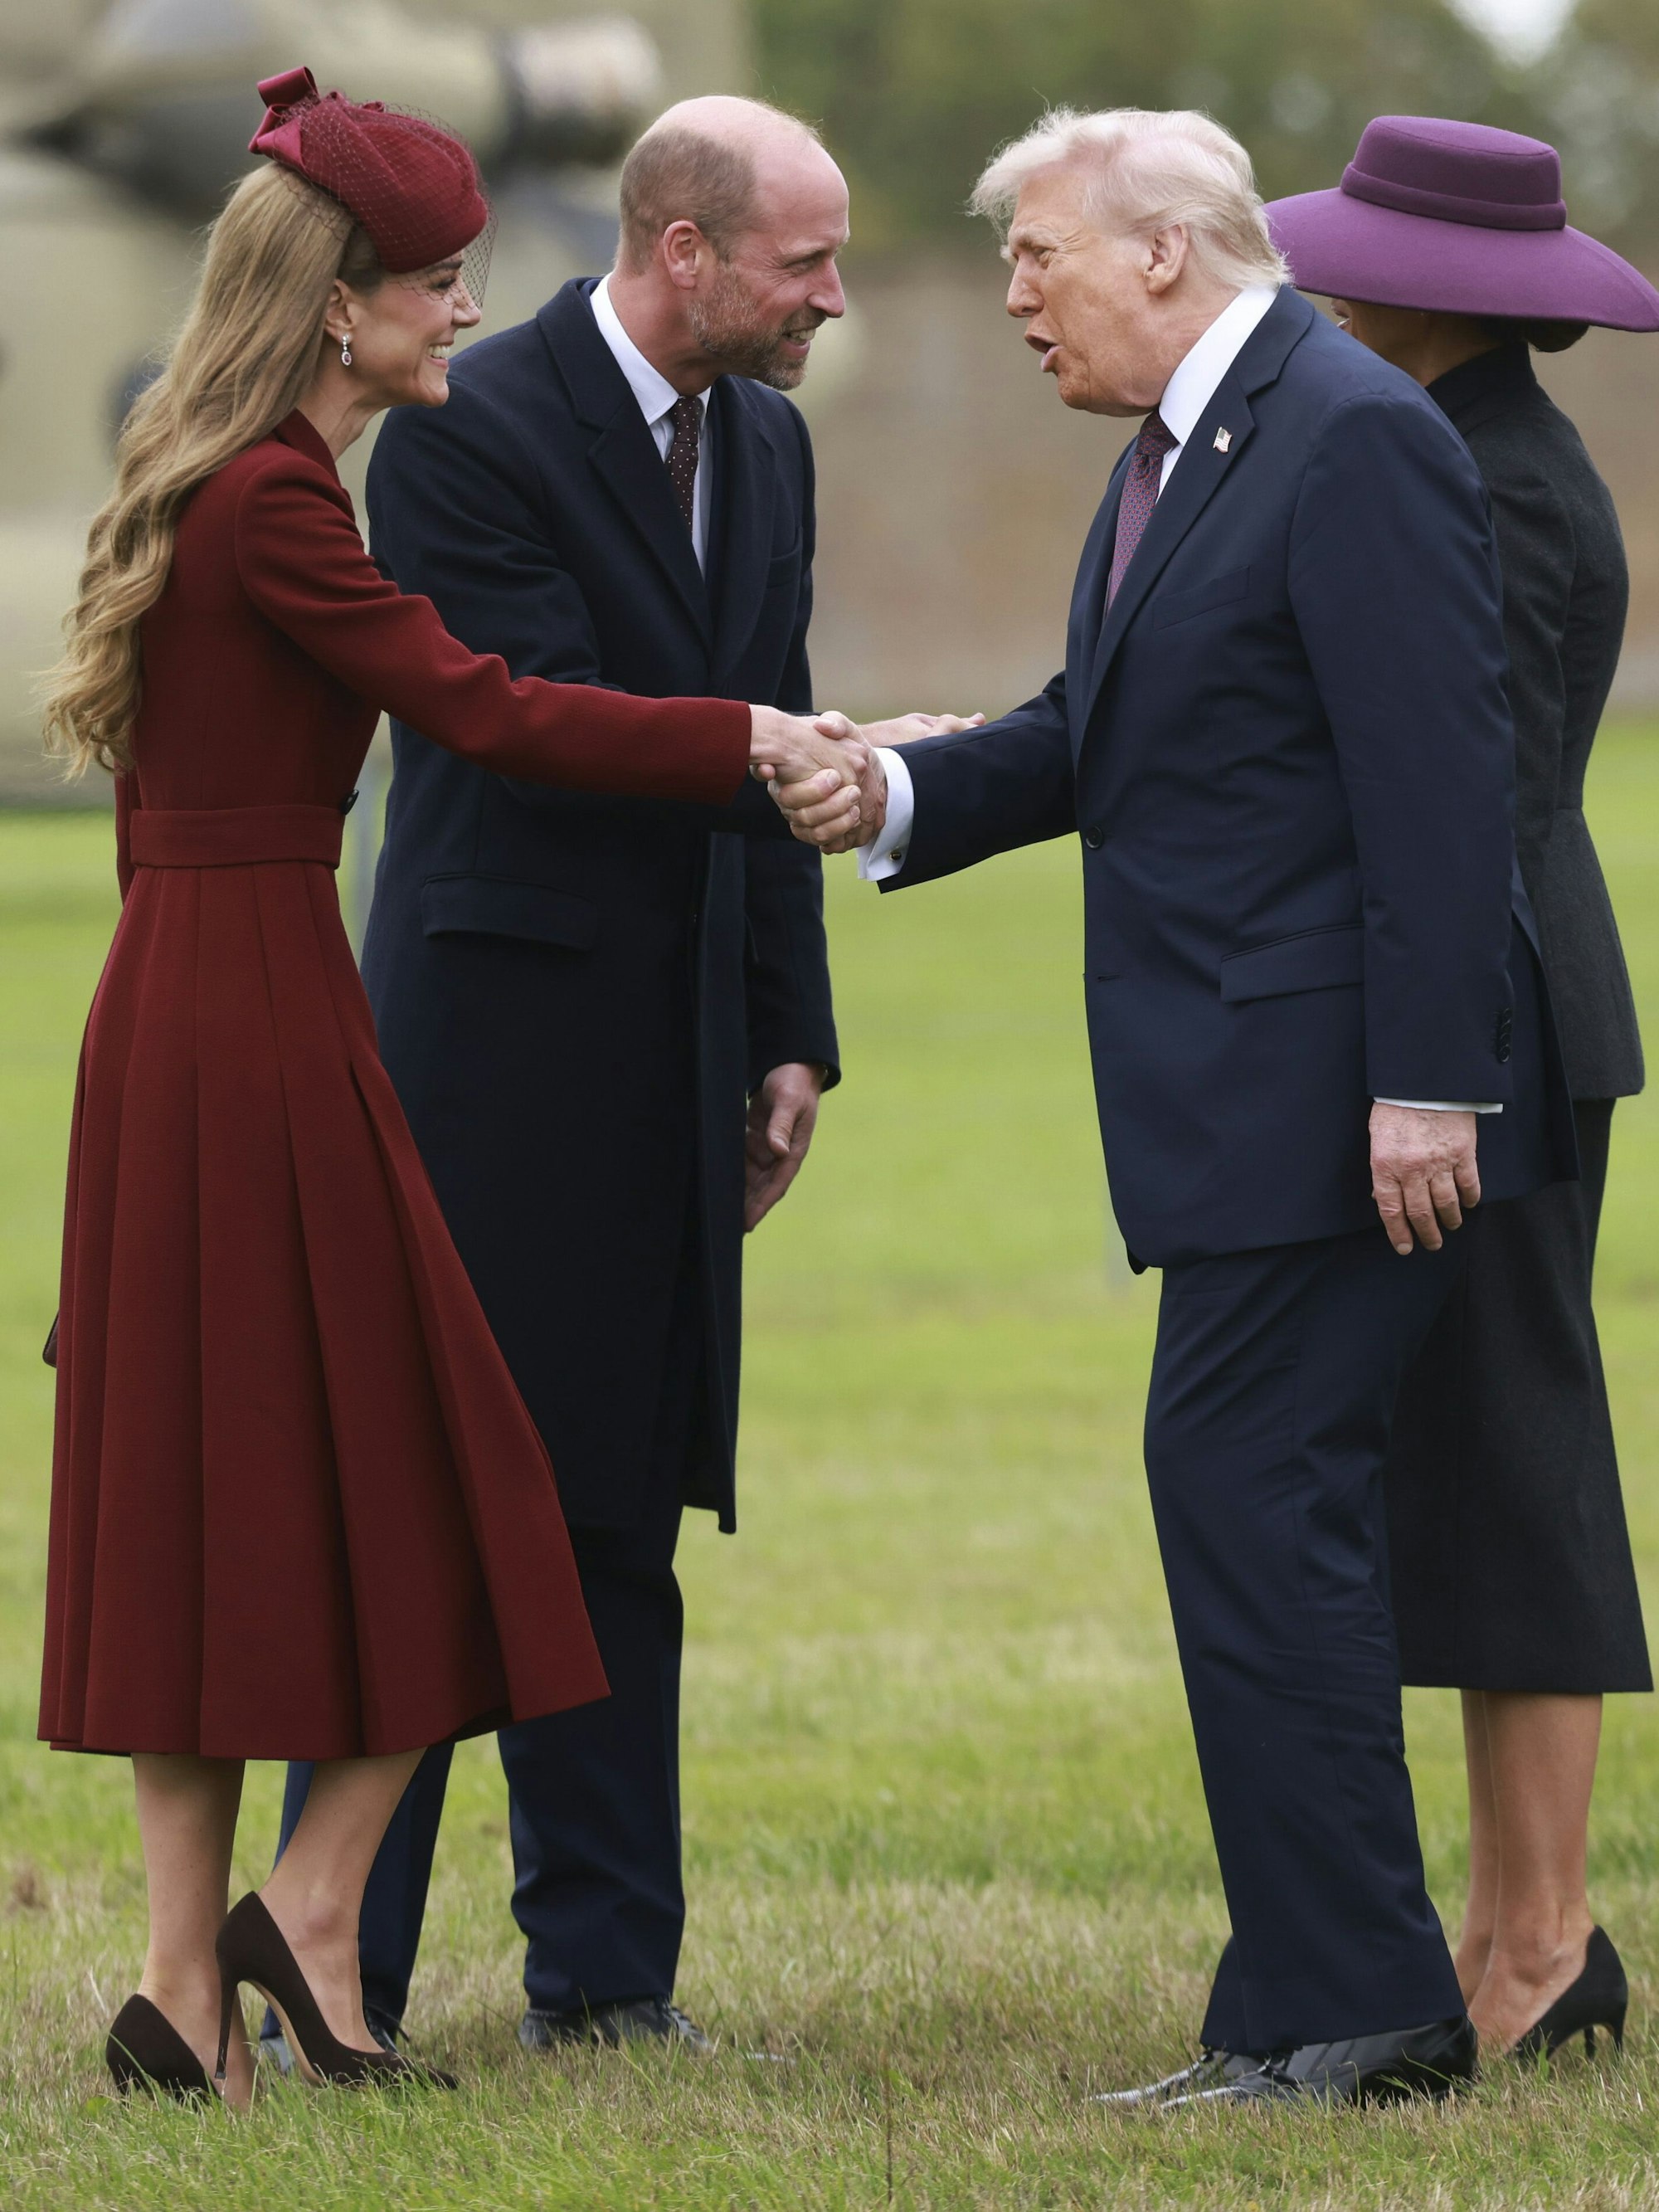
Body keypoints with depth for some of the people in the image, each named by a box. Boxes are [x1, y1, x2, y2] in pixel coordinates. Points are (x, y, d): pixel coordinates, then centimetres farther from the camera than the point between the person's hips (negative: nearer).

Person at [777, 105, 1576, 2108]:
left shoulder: (1357, 440, -14)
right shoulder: (1171, 455, 17)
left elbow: (1436, 780, -19)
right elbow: (1096, 735, 21)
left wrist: (1424, 1085, -22)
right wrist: (900, 794, 3)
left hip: (1331, 1094, -10)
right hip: (1239, 1105, 10)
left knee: (1247, 1495, -11)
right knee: (1257, 1511, 11)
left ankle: (1351, 2006, -8)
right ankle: (1322, 2010, 16)